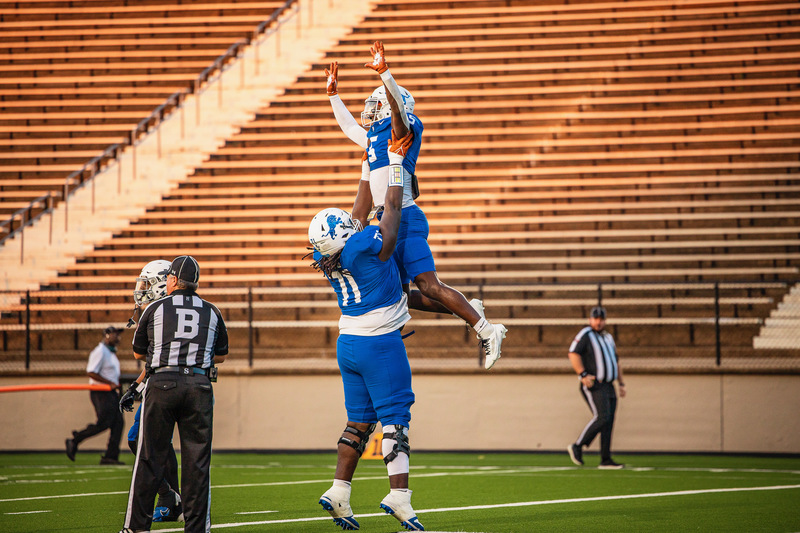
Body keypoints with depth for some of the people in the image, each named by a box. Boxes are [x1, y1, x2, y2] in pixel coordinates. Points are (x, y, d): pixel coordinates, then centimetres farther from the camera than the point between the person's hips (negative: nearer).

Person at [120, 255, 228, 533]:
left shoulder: (155, 309, 3)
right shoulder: (212, 313, 10)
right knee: (197, 460, 5)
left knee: (150, 458, 4)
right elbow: (220, 356, 21)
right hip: (199, 384, 2)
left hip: (162, 382, -2)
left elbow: (138, 352, 14)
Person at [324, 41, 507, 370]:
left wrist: (384, 73, -35)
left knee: (428, 286, -16)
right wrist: (333, 93, 39)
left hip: (404, 219, -9)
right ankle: (470, 311, 14)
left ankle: (486, 332, -14)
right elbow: (349, 126, 38)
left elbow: (398, 107, -25)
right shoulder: (374, 139, 20)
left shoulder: (400, 132, -4)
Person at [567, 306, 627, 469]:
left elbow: (616, 362, 28)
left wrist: (621, 383, 22)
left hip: (608, 387, 8)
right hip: (593, 386, -8)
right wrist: (583, 374, -24)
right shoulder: (585, 335, -4)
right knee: (602, 417, -20)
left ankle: (606, 460, 4)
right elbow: (573, 354, -15)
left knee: (608, 423, 3)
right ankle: (577, 446, -9)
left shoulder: (608, 338, 21)